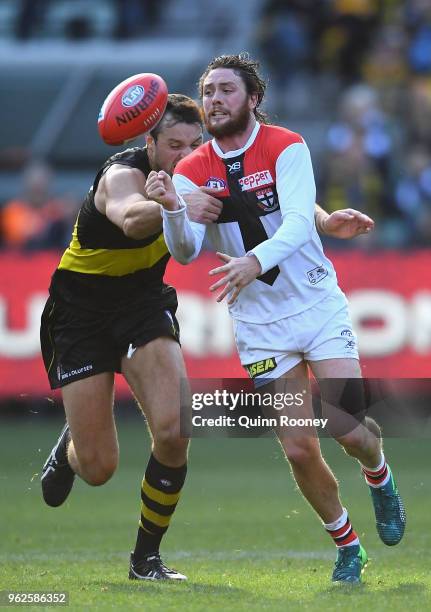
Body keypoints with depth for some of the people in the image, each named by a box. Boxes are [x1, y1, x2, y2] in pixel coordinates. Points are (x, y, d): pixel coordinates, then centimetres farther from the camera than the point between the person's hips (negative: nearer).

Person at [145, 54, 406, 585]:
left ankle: (379, 477, 23)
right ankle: (347, 546, 18)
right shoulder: (192, 170, -2)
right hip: (259, 326, 2)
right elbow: (185, 251, -14)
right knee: (299, 450, -3)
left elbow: (298, 222, -24)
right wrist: (171, 207, -36)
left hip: (319, 306, -2)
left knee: (348, 427, -13)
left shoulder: (286, 147, -10)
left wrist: (257, 260, -44)